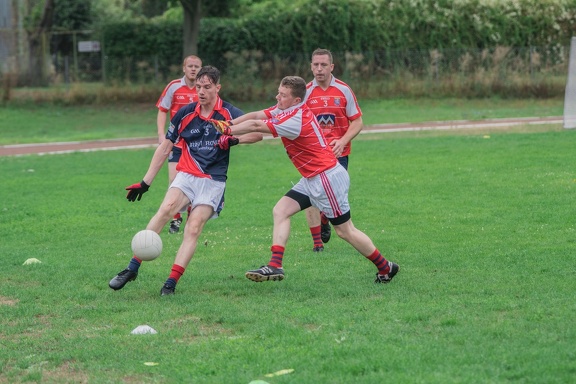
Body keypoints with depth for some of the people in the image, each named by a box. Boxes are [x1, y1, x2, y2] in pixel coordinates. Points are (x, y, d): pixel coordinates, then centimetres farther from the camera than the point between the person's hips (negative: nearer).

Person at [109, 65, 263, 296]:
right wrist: (145, 182, 11)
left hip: (213, 181, -1)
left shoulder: (228, 113, -1)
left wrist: (235, 140, -21)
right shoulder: (185, 113, 5)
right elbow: (165, 148, 12)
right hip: (186, 175, 1)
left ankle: (171, 283, -15)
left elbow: (258, 132, -3)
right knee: (166, 208, -24)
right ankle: (132, 268, -26)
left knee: (193, 228, -17)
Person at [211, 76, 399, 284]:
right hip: (312, 179, 10)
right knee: (280, 211, -1)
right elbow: (255, 116, 2)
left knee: (345, 231, 0)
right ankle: (275, 266, -7)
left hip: (327, 177, -10)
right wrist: (229, 123, -11)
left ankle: (385, 267, 14)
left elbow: (256, 126, -21)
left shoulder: (295, 120, -24)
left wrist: (228, 130, -11)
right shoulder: (288, 109, 4)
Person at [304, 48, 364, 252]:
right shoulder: (306, 92, 0)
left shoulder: (343, 90, -1)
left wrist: (343, 141, -15)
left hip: (338, 151, 0)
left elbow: (357, 122, 1)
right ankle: (317, 241, 1)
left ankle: (325, 221, 33)